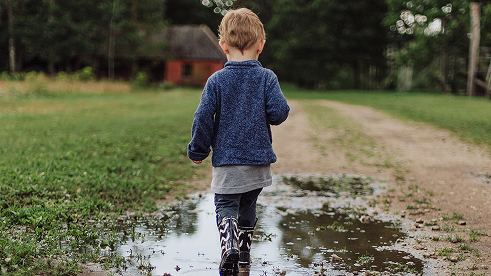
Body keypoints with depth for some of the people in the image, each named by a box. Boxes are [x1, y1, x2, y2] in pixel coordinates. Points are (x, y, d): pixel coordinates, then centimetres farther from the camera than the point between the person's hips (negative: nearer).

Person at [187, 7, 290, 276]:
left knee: (226, 206, 4)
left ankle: (230, 244, -25)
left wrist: (197, 151, 4)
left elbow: (203, 117, -7)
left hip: (226, 158, -2)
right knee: (247, 209, 18)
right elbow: (278, 112, -10)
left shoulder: (216, 80, -5)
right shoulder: (266, 77, -4)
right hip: (259, 158, 2)